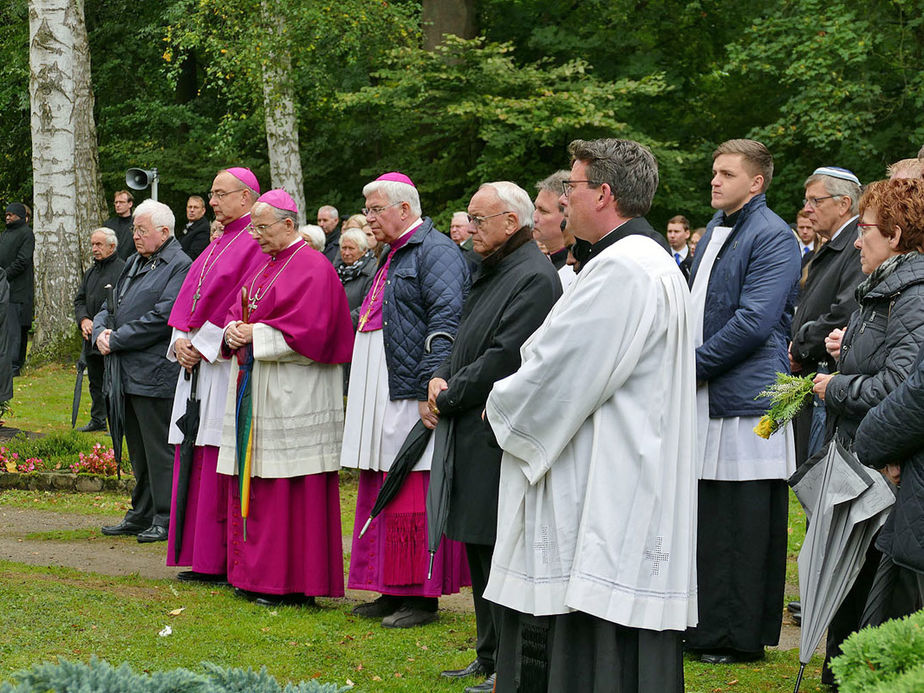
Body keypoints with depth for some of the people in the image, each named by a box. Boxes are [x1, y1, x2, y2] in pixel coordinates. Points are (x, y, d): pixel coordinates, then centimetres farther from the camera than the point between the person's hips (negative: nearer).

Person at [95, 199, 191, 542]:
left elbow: (161, 318, -19)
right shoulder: (135, 263, 17)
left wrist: (116, 341, -14)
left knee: (160, 450, -3)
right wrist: (100, 331, -2)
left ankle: (167, 519, 4)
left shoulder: (179, 266, -10)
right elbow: (110, 307, 21)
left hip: (156, 374, -9)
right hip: (129, 374, 9)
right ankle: (141, 516, 24)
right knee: (138, 451, 15)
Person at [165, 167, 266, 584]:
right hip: (195, 361, 9)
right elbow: (190, 295, 18)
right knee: (198, 463, 9)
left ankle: (230, 562, -3)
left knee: (223, 465, -8)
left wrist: (204, 344, -16)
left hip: (226, 363, -9)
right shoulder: (219, 244, 19)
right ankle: (205, 560, 14)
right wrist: (181, 340, 1)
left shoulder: (256, 244, -10)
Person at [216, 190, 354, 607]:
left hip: (292, 395, -9)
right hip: (255, 391, 9)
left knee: (290, 489, -6)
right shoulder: (267, 266, 17)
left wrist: (256, 335, -14)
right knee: (256, 485, 10)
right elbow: (239, 313, 21)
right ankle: (259, 575, 17)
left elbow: (308, 334, -19)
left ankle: (293, 583, 0)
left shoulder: (313, 268, -10)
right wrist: (234, 331, -2)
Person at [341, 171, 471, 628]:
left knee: (412, 497, -7)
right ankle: (393, 590, 18)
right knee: (382, 493, 11)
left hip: (410, 400, -10)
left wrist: (430, 387, -25)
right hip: (379, 401, 10)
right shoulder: (392, 256, 22)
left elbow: (446, 321, -19)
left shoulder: (436, 252, -9)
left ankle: (422, 596, -1)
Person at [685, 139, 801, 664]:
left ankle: (740, 636, 5)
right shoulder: (715, 229, 17)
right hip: (705, 399, 9)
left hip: (745, 402, -9)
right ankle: (706, 626, 21)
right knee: (706, 521, 13)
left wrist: (692, 366, -13)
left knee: (741, 529, -3)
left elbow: (753, 322, -19)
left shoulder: (773, 237, -11)